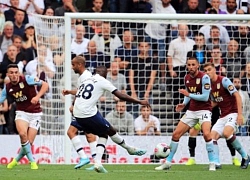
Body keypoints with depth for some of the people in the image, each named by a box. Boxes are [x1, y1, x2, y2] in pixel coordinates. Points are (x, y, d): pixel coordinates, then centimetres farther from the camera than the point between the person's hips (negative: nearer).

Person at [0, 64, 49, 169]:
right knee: (23, 134, -29)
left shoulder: (27, 79, -11)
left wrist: (37, 97, -26)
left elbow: (45, 85, -12)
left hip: (35, 114, -2)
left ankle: (17, 160, 22)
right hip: (22, 113, 2)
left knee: (29, 142, -6)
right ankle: (32, 161, -16)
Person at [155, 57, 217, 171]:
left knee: (206, 134, -29)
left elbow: (205, 97, -20)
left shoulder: (204, 77, -15)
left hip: (204, 109, -7)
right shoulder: (187, 78, 6)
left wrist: (188, 94, -19)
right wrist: (184, 104, 4)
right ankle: (168, 163, 15)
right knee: (176, 134, 2)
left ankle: (212, 163, -18)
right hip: (191, 110, 7)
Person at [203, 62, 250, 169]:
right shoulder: (210, 85, 11)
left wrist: (240, 114, -24)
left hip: (233, 113, -8)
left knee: (226, 133, -30)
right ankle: (216, 163, -6)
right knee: (212, 136, -6)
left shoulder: (224, 80, -12)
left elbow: (237, 96, -17)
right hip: (223, 115, 8)